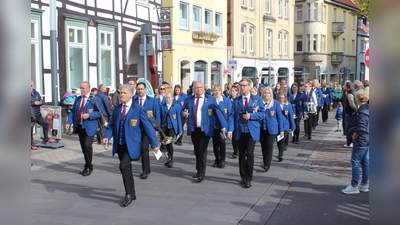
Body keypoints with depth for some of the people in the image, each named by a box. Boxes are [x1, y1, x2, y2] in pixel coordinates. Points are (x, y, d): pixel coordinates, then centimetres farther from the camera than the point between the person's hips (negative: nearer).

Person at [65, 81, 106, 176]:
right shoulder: (78, 99, 14)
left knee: (87, 145, -14)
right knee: (83, 147, 10)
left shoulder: (95, 99, -4)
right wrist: (69, 122, 1)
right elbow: (73, 112, 15)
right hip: (79, 126, 6)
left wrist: (89, 115, -18)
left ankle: (89, 167, 3)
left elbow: (101, 112, -8)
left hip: (89, 127, -6)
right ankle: (87, 166, 23)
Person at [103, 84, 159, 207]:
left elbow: (148, 127, -5)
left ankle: (129, 194, -4)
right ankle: (131, 193, 28)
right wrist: (107, 136, -6)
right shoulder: (117, 108, 9)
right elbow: (111, 125, 13)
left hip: (131, 145, -6)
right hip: (119, 144, 6)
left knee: (124, 166, -20)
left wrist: (154, 144, -6)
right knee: (126, 168, 13)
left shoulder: (139, 110, -6)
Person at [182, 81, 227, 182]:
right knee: (197, 151, 12)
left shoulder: (211, 99, 0)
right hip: (193, 129, 4)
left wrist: (223, 126, -9)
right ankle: (199, 170, 26)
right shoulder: (188, 100, 9)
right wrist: (184, 113, -8)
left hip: (205, 130, -4)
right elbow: (183, 110, 17)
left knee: (202, 151, -9)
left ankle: (201, 173, -2)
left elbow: (218, 112, -3)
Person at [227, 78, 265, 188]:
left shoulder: (257, 99, 4)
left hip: (252, 130, -2)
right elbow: (232, 116, 3)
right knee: (241, 154, 9)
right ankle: (243, 176, 22)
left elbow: (262, 114, 0)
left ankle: (248, 178, -1)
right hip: (240, 131, 2)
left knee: (249, 153, -11)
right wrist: (230, 129, -7)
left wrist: (251, 116, -16)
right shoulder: (236, 100, 8)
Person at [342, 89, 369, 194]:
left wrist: (354, 137, -13)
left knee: (355, 162, -3)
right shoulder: (367, 109, 9)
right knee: (365, 162, 14)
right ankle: (364, 185, 23)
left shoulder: (362, 111, -21)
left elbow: (361, 128, -27)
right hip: (367, 140, 10)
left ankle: (354, 186, 2)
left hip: (361, 141, -10)